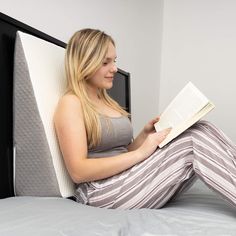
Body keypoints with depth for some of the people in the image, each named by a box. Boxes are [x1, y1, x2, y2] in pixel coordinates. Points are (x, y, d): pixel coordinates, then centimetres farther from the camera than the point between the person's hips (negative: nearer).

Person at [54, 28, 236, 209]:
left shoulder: (107, 102, 20)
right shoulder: (71, 103, -5)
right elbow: (78, 171, -16)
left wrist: (145, 133, 3)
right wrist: (140, 153, -17)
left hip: (128, 181, 7)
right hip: (104, 193, -7)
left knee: (202, 131, -11)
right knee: (195, 139, -20)